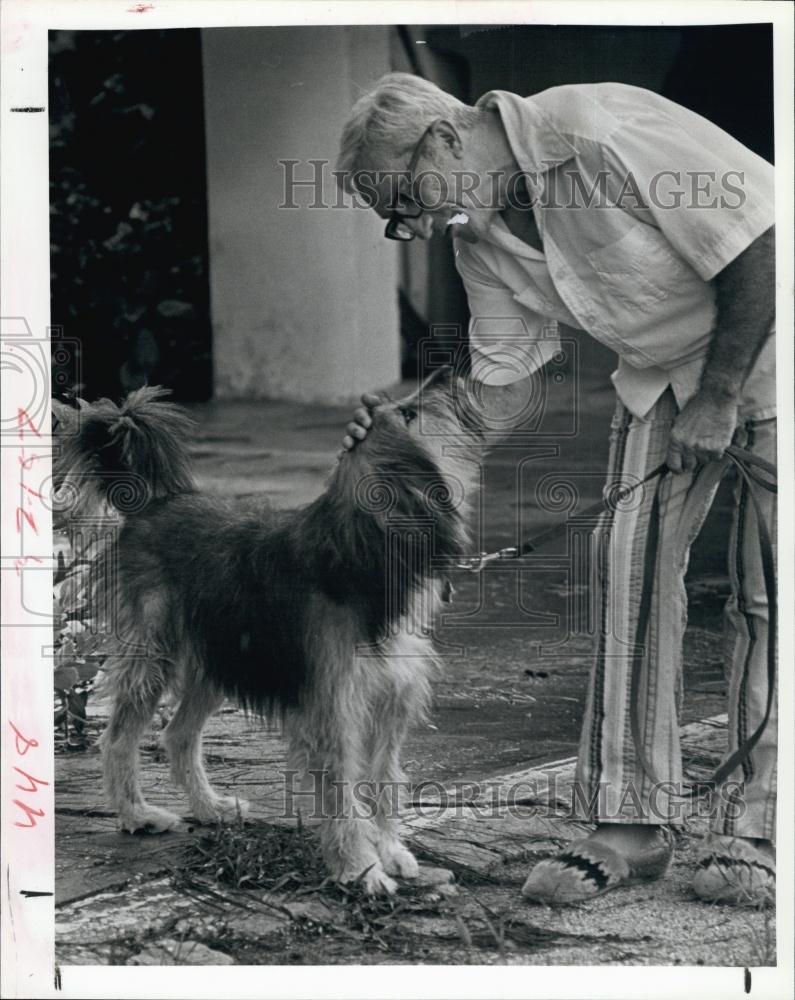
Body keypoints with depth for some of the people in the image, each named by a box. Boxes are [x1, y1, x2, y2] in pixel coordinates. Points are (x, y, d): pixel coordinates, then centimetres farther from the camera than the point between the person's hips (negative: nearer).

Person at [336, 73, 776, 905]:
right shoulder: (481, 242, -3)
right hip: (663, 366, 7)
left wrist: (718, 396, -18)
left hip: (766, 339, -7)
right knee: (630, 560, -6)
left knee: (766, 589, -7)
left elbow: (759, 248, -25)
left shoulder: (598, 135, -28)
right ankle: (628, 821, -2)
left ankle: (753, 825, 2)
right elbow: (503, 382, 3)